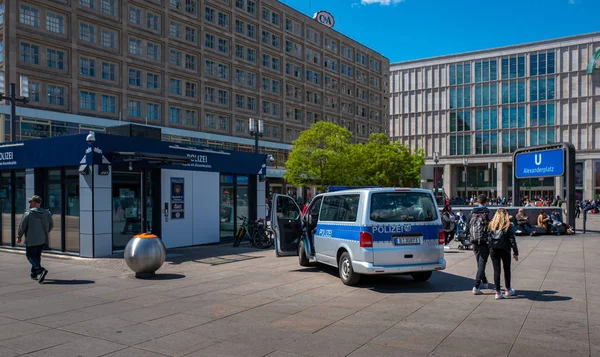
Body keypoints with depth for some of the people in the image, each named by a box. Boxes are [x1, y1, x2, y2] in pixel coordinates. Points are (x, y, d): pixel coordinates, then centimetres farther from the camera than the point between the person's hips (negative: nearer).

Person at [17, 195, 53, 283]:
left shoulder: (28, 213, -11)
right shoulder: (47, 213, 4)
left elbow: (22, 226, -7)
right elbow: (51, 225, 12)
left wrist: (19, 237, 7)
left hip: (31, 240, -6)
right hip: (43, 240, 6)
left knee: (30, 256, 2)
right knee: (37, 256, 18)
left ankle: (40, 270, -19)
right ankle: (34, 274, 25)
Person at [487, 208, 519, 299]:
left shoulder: (491, 225, 2)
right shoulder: (507, 225, -4)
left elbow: (488, 237, 1)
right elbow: (512, 239, -4)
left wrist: (489, 247, 7)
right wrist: (515, 253, 0)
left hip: (493, 250, 2)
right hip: (504, 250, -2)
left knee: (496, 270, 5)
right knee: (507, 269, 15)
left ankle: (498, 292, 6)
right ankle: (508, 290, 26)